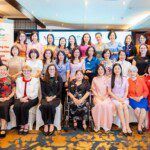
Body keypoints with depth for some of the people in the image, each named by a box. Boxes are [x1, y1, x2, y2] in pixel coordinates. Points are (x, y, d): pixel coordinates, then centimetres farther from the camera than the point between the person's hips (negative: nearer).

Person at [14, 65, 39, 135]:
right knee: (16, 107, -28)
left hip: (31, 98, -3)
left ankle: (25, 125, -16)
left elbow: (35, 93, -3)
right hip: (20, 98, 3)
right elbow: (17, 91, 7)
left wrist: (26, 97, -17)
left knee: (24, 106, -32)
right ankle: (21, 125, -13)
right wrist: (21, 98, -12)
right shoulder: (18, 80, 16)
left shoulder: (35, 80, 5)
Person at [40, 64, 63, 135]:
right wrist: (47, 97, -11)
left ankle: (51, 124, -21)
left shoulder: (59, 78, 10)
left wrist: (53, 97, -12)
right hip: (46, 97, 2)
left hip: (56, 98, -1)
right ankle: (46, 124, -21)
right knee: (44, 106, -31)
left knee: (51, 105, -34)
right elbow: (42, 90, 8)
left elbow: (60, 90, 3)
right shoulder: (44, 79, 15)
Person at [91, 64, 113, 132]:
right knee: (99, 105, -33)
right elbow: (93, 89, 5)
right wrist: (99, 96, -9)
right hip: (97, 96, -1)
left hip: (106, 97, 1)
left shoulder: (107, 79, 12)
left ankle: (106, 125, -18)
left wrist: (105, 96, -7)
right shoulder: (95, 79, 9)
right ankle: (97, 125, -23)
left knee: (108, 105, -30)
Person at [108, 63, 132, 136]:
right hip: (114, 98, -2)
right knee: (120, 106, -31)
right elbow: (109, 91, -1)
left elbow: (126, 91, 8)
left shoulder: (124, 79, 10)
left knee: (125, 106, -29)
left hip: (123, 98, 2)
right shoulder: (111, 79, 3)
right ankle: (124, 127, -28)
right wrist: (118, 98, -11)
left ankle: (127, 126, -28)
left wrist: (123, 98, -10)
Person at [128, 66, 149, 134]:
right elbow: (127, 93, 3)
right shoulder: (128, 81, 0)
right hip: (133, 99, -1)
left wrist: (141, 97, -9)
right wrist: (133, 98, -11)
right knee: (137, 109, -27)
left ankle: (139, 126, -8)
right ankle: (142, 124, -3)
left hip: (142, 98, 1)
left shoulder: (141, 80, 4)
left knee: (143, 109, -26)